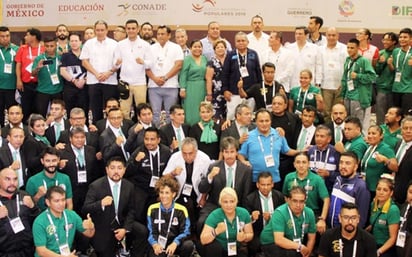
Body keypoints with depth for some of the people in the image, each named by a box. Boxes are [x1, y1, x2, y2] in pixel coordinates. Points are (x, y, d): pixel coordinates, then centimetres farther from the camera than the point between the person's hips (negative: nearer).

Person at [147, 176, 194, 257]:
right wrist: (155, 244, -21)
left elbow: (185, 232, -7)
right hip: (158, 246, -1)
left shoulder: (181, 210, -2)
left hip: (175, 245, 1)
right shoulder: (153, 209, 2)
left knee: (189, 245, -31)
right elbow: (150, 231, 0)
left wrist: (174, 243, -26)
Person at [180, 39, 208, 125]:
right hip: (191, 89, -4)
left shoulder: (205, 59, 11)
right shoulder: (187, 59, -2)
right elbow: (183, 75, -6)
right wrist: (182, 89, -13)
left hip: (202, 89, 4)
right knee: (191, 111, -3)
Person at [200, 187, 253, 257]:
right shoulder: (214, 216, -19)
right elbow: (203, 240, -25)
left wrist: (244, 237, -22)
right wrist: (216, 231, -43)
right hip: (217, 250, -2)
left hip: (235, 249, 2)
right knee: (213, 246, -34)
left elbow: (250, 234, 1)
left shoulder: (244, 213, -10)